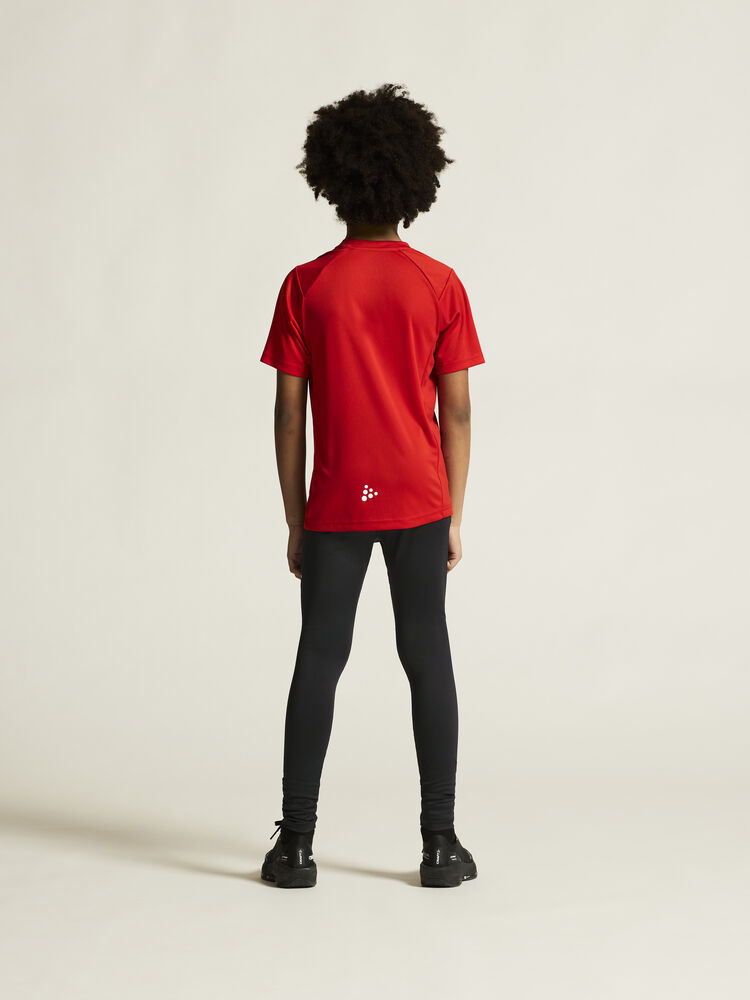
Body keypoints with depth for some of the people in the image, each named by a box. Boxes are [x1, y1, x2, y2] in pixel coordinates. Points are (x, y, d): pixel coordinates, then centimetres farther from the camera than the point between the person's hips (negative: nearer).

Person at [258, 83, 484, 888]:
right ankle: (440, 842, 8)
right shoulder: (440, 287, -3)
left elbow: (289, 414, -3)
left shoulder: (306, 287, -4)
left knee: (319, 660, 6)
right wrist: (454, 516, 6)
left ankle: (296, 843, 8)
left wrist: (296, 520, 5)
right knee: (427, 658, 6)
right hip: (419, 500, 0)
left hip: (336, 504, 0)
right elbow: (457, 412, -2)